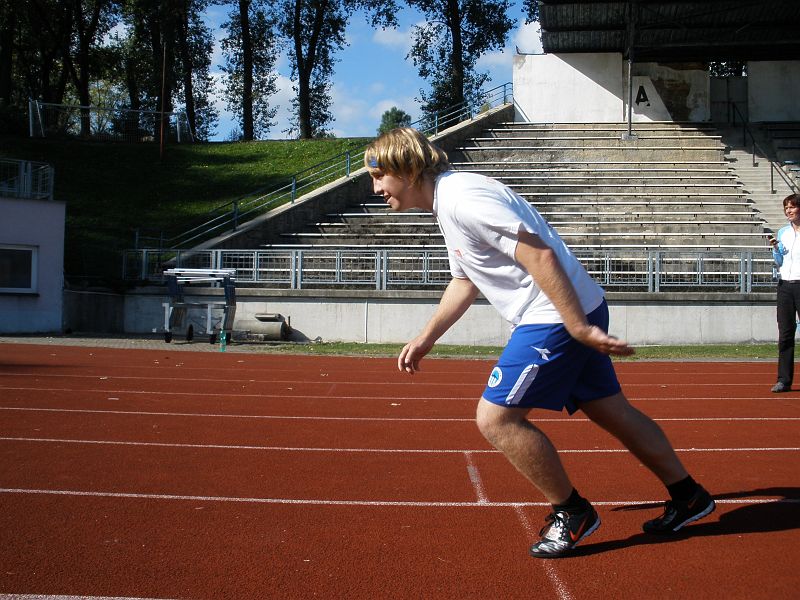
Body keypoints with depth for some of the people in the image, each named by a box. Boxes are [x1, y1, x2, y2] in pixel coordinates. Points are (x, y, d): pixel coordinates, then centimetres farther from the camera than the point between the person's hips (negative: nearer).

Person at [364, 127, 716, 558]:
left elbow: (539, 253, -25)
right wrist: (425, 339, 30)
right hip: (576, 312, 10)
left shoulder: (460, 197, -18)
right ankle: (687, 495, 31)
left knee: (494, 418, -7)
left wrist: (578, 328, -25)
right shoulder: (446, 204, 16)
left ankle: (571, 512, 8)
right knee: (612, 411, 18)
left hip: (559, 317, -10)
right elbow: (464, 281, 29)